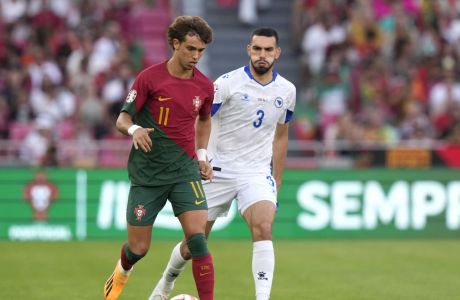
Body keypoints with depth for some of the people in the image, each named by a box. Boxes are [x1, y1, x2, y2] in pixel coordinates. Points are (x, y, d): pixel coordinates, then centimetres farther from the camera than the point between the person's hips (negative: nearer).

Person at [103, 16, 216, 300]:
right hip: (147, 172, -1)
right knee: (139, 248, 6)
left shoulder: (205, 86, 2)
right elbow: (123, 119, -4)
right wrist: (134, 129, -26)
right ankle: (122, 271, 42)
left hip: (185, 170, 2)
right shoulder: (150, 78, -8)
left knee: (198, 239, -17)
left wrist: (202, 155, 12)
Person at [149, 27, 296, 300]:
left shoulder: (287, 91, 4)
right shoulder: (229, 82, -10)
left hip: (257, 173, 2)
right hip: (219, 171, -2)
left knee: (263, 228, -26)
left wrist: (277, 181, 16)